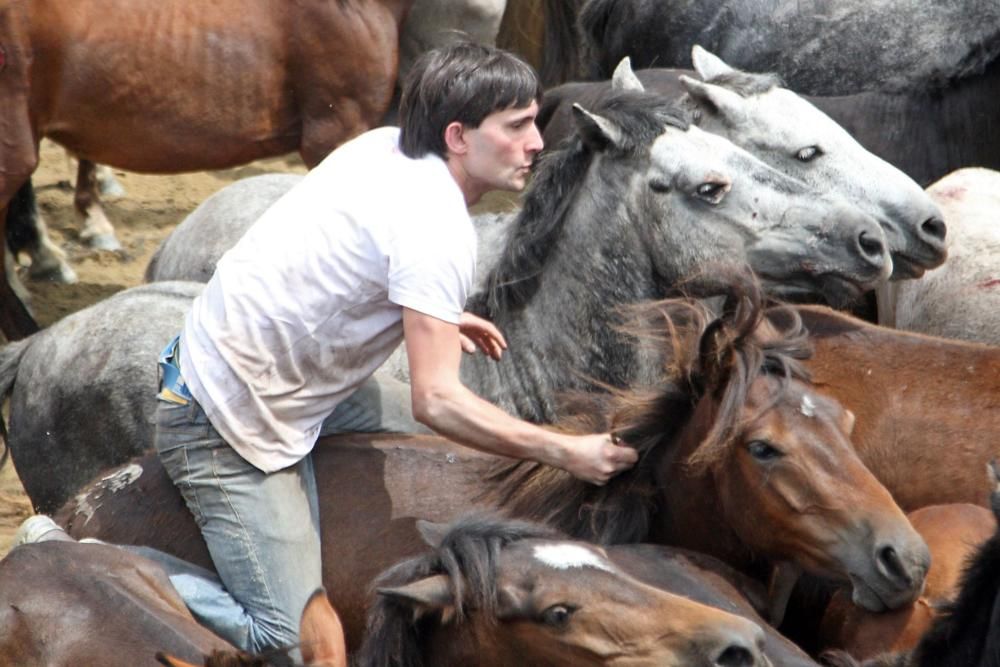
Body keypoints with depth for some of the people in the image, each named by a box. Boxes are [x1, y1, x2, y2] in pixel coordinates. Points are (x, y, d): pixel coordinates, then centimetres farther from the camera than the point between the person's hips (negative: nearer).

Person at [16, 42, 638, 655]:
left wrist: (433, 317, 15)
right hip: (231, 419, -10)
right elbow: (437, 400, -30)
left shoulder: (386, 146, 1)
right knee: (283, 635, -10)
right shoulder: (436, 229, -26)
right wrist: (564, 452, -26)